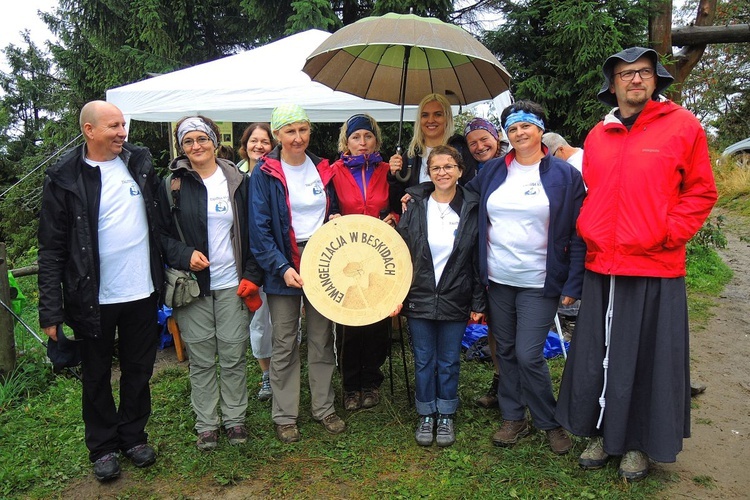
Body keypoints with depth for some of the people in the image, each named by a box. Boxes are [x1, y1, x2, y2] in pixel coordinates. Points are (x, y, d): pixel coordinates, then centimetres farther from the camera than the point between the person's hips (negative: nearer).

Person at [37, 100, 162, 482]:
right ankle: (102, 447, 32)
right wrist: (51, 309, -11)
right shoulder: (64, 177, -8)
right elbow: (52, 248, -8)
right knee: (97, 375, 14)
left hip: (142, 292, 3)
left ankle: (134, 436, 35)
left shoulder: (139, 162, 3)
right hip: (94, 297, -3)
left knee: (139, 370, 15)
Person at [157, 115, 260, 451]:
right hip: (193, 285, 0)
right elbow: (160, 234, 5)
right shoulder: (172, 185, 3)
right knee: (201, 360, 7)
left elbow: (251, 234, 7)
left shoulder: (238, 181, 6)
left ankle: (235, 419, 24)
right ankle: (206, 424, 23)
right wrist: (184, 255, -13)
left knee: (234, 356, 7)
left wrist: (251, 276, -2)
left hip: (232, 284, 1)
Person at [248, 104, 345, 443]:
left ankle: (324, 408, 26)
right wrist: (283, 267, -19)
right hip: (284, 266, -3)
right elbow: (259, 229, -10)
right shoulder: (265, 174, -6)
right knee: (284, 345, 5)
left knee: (322, 340, 12)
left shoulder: (323, 169, 8)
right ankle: (284, 415, 20)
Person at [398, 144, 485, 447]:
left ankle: (446, 416, 30)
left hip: (455, 300, 0)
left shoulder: (471, 209, -2)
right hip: (419, 298, 0)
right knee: (424, 361, 11)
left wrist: (478, 303, -1)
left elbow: (477, 260, 0)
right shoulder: (415, 207, -1)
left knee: (449, 362, 12)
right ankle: (426, 415, 29)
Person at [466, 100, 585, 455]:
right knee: (506, 352, 12)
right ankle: (513, 418, 28)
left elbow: (578, 235, -4)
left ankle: (550, 422, 17)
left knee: (529, 356, -6)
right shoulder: (492, 171, 8)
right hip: (497, 280, 4)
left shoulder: (564, 175, -2)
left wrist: (573, 285, -9)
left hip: (539, 283, -4)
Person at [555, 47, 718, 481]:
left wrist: (666, 234, -11)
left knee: (646, 359, 9)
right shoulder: (598, 136, 10)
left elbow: (701, 192, -2)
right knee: (598, 356, 13)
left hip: (655, 270, -4)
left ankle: (640, 443, 28)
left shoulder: (683, 126, -2)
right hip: (603, 268, 4)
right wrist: (588, 231, 6)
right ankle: (602, 433, 32)